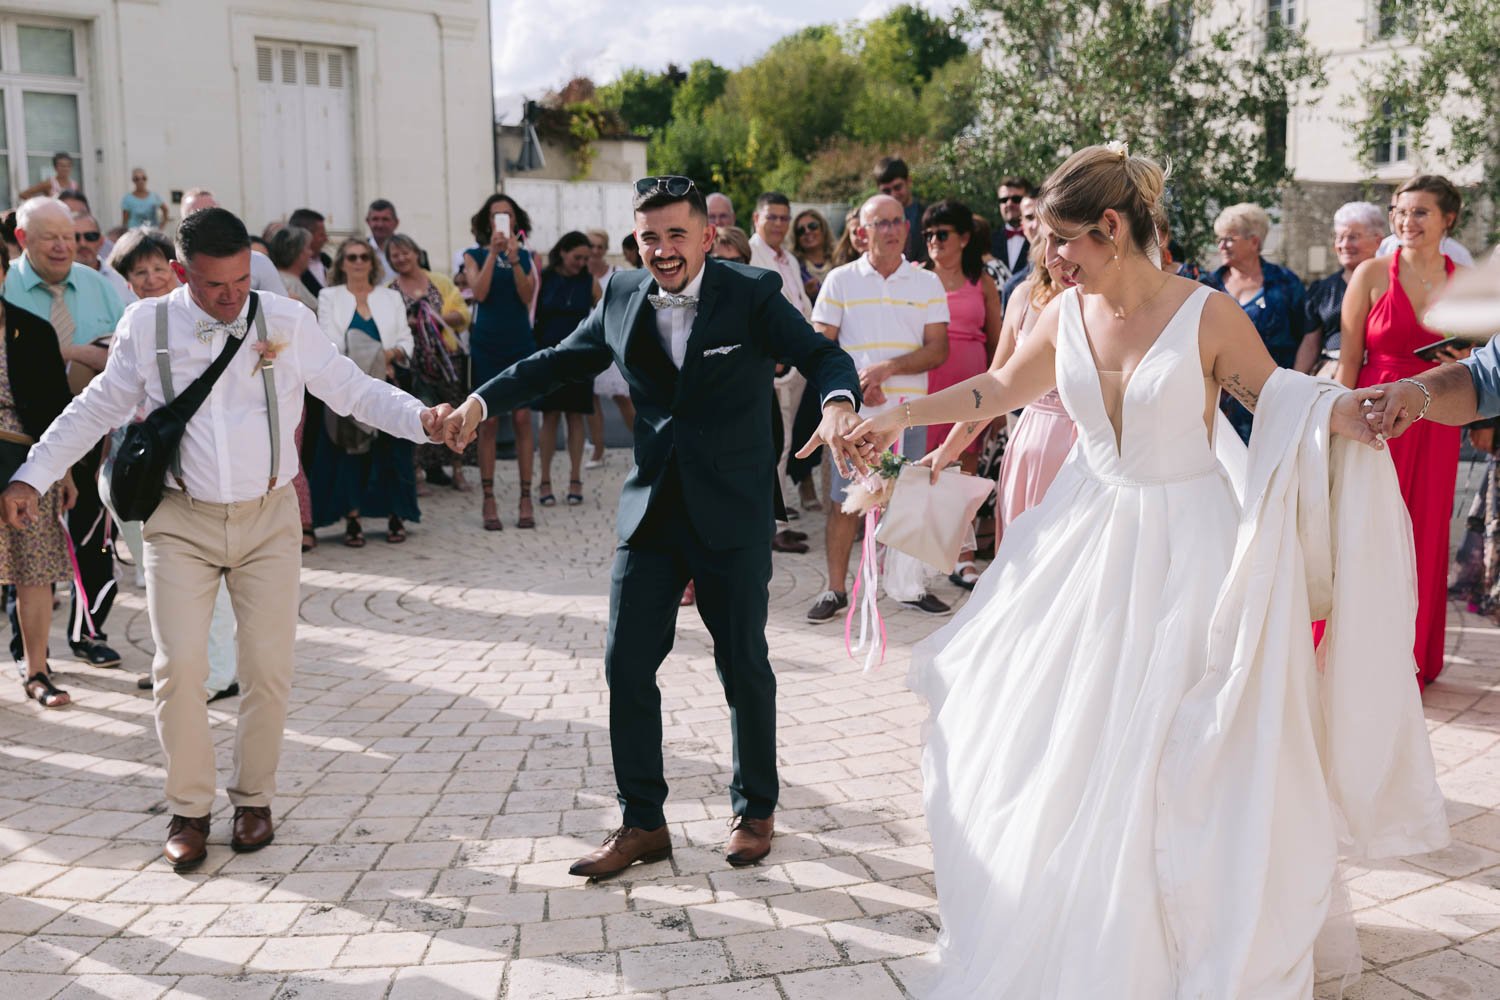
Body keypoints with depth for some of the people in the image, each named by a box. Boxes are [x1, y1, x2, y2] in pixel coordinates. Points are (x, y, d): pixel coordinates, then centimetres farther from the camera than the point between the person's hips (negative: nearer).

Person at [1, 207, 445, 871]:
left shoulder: (288, 322, -1)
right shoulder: (147, 326, 0)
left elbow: (354, 391, 0)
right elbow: (96, 409, 9)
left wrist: (422, 419, -16)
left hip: (268, 519, 0)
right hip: (181, 523, 0)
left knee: (268, 667, 3)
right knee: (178, 667, -5)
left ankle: (253, 798, 22)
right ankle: (188, 808, 13)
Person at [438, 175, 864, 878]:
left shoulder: (752, 294, -7)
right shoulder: (622, 296, 4)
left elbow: (821, 355, -12)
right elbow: (558, 361, 14)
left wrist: (838, 401, -35)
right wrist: (481, 400, 3)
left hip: (732, 511, -3)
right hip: (651, 510, 4)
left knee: (743, 664, 8)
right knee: (626, 665, 3)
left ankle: (755, 809, 29)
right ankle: (641, 824, 18)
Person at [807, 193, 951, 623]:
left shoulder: (928, 283, 8)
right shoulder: (840, 280, 5)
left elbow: (938, 349, 1)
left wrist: (887, 368, -13)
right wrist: (854, 383, -12)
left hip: (908, 409, 1)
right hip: (853, 410, -1)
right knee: (845, 499, 0)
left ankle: (908, 585, 16)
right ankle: (836, 589, 8)